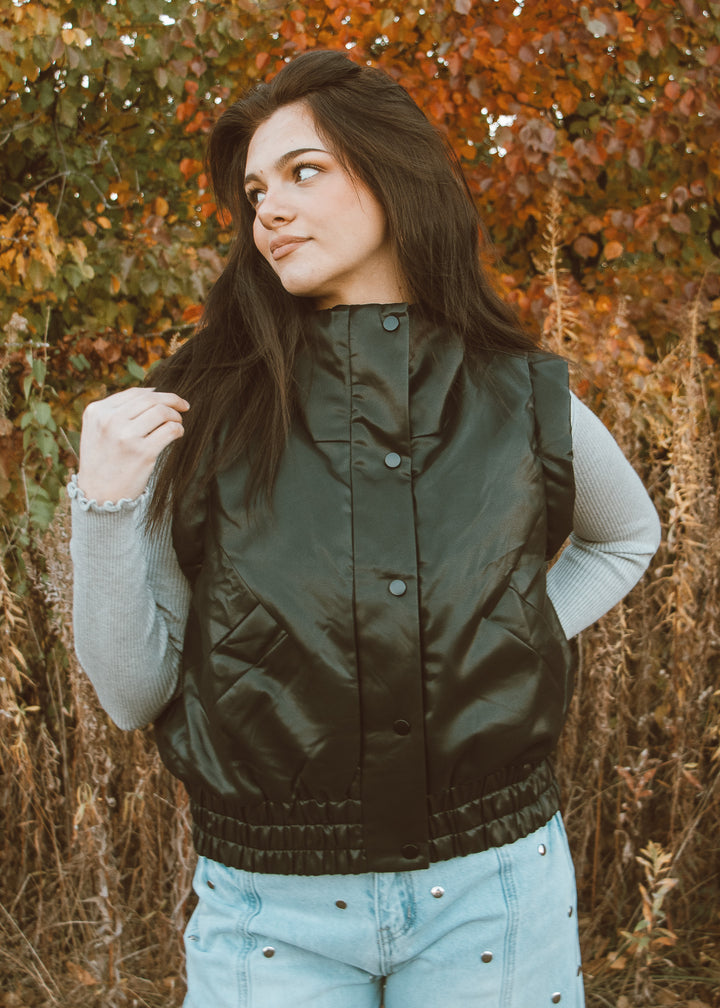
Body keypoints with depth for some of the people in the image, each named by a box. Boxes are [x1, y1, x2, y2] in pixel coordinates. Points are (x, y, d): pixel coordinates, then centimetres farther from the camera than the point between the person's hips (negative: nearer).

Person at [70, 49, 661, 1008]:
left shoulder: (523, 399, -1)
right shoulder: (200, 410, -4)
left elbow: (628, 535, 20)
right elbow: (135, 691, -2)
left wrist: (522, 640, 4)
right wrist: (104, 504, -16)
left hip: (492, 895, 2)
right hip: (271, 908, -1)